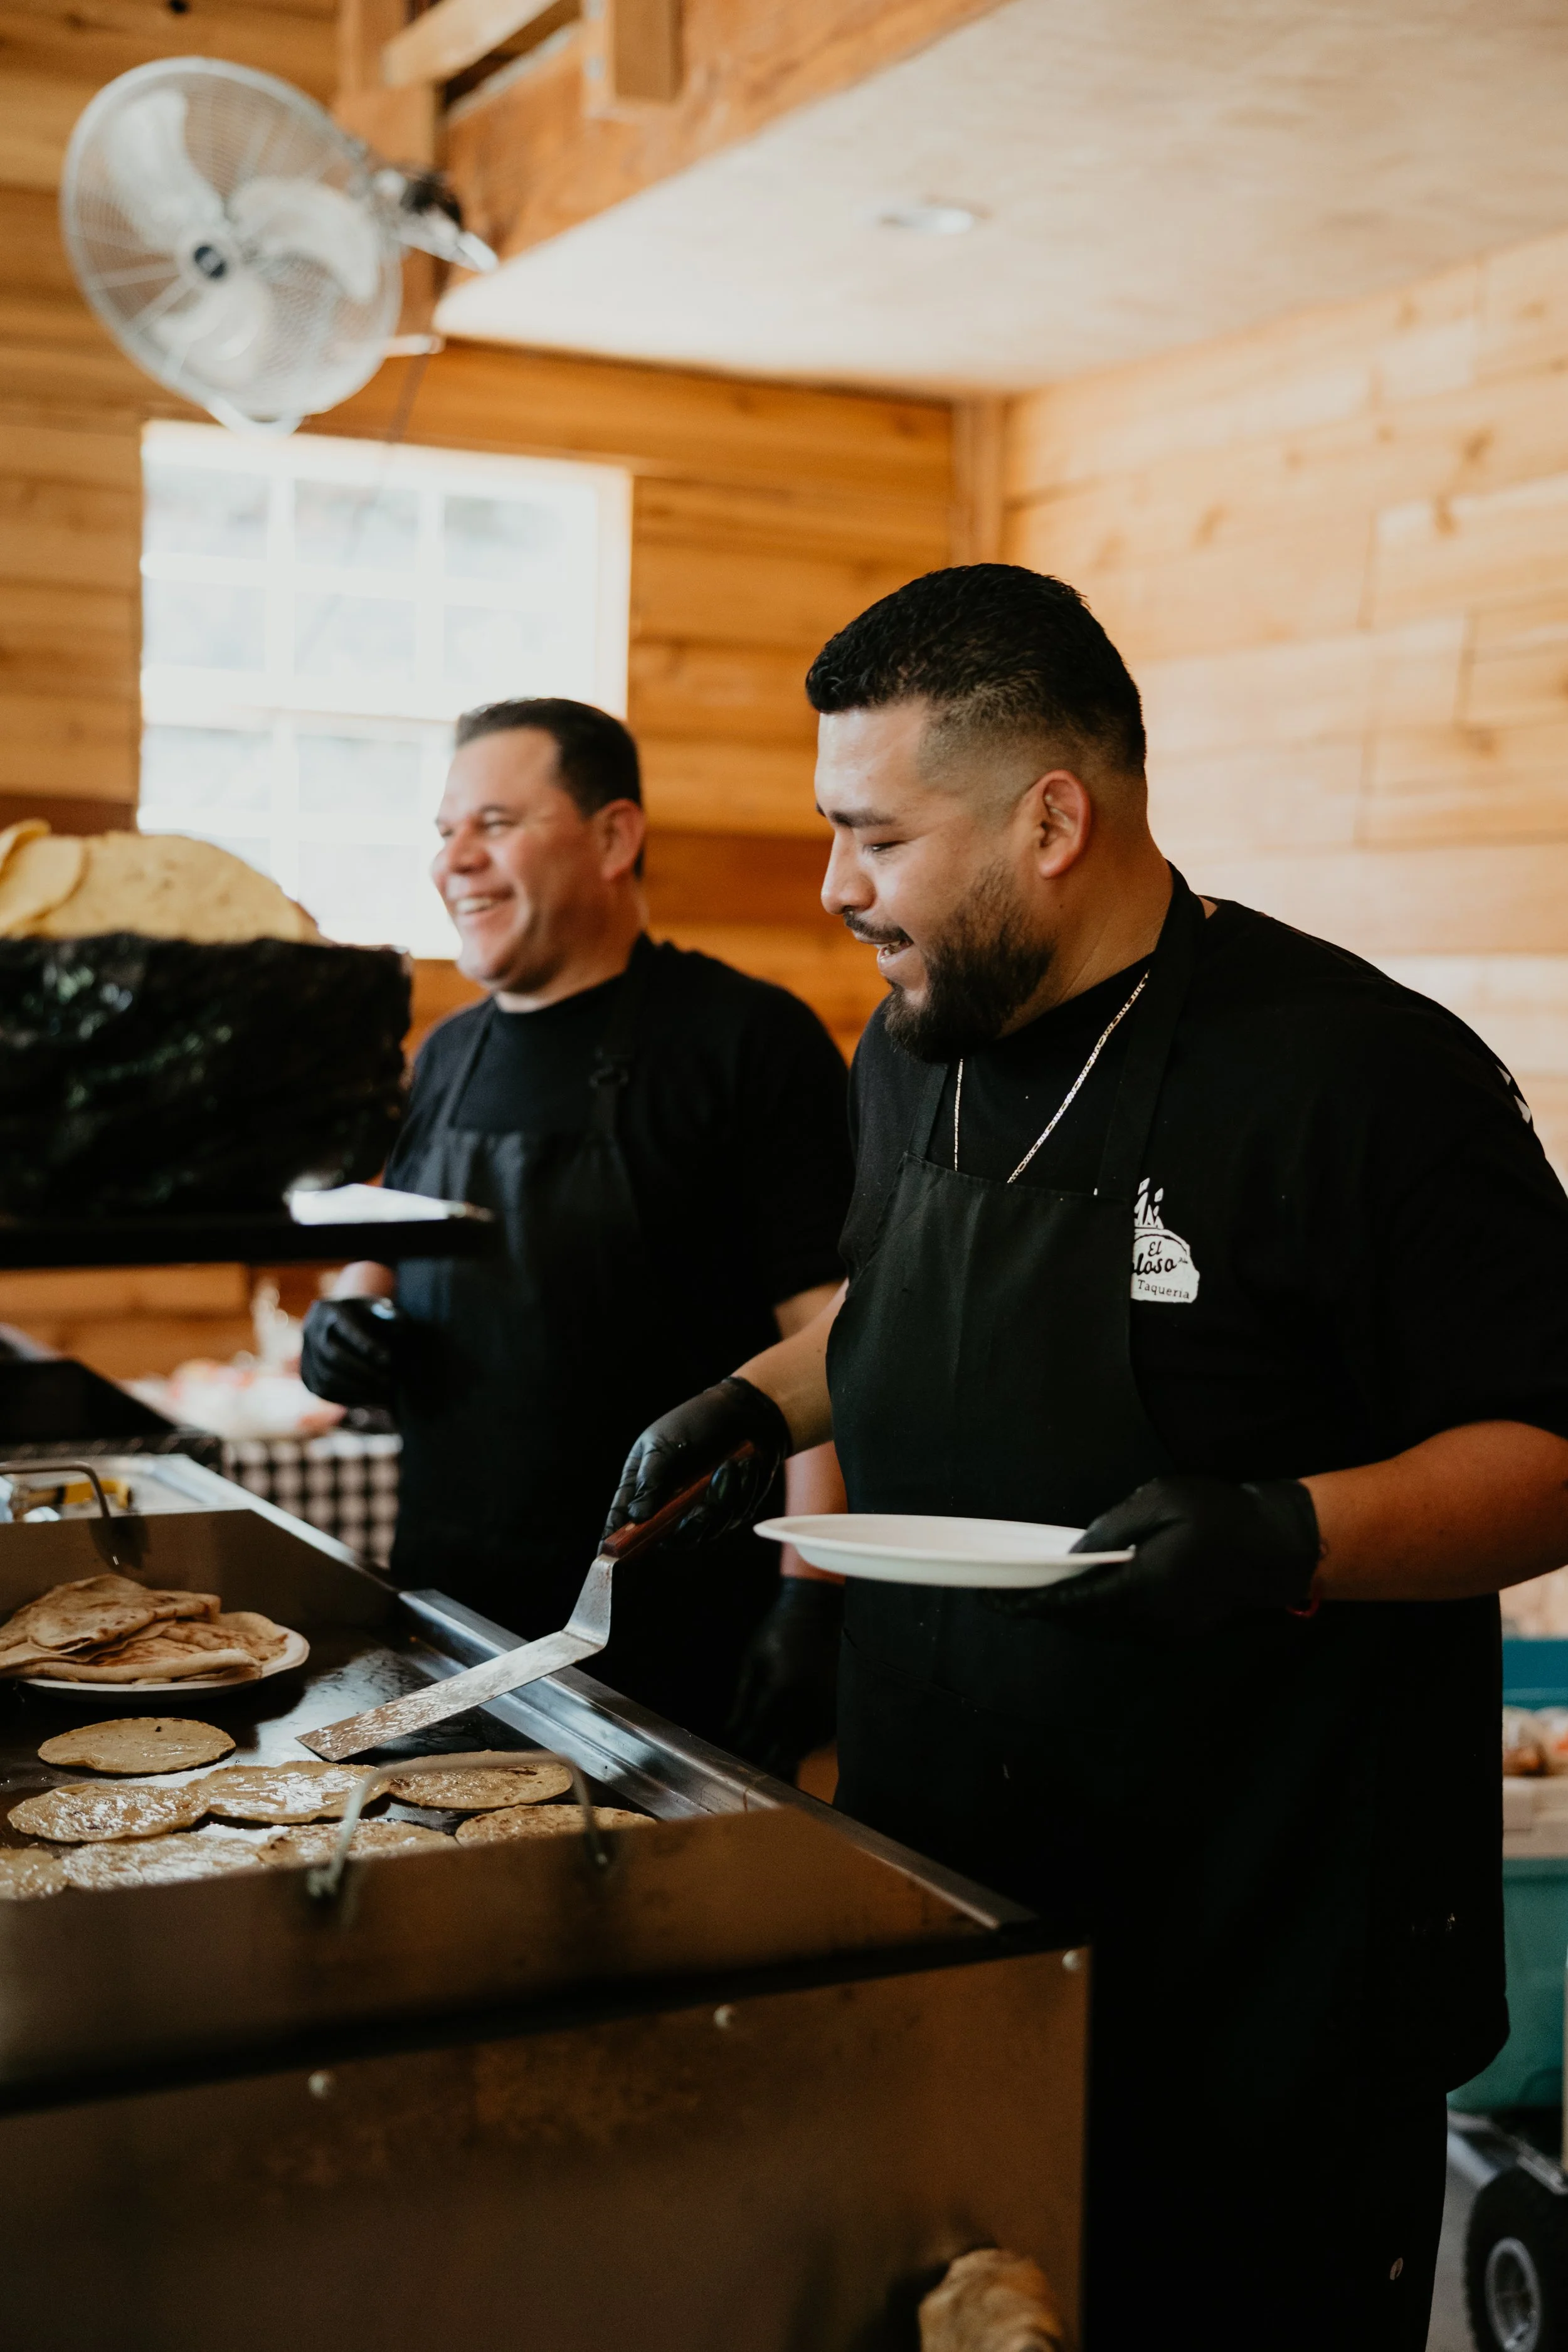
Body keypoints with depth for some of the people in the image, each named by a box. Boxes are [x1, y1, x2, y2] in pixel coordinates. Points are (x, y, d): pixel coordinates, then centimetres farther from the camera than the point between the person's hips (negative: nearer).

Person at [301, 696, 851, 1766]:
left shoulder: (749, 1038, -11)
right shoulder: (450, 1055, 11)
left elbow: (826, 1338, -16)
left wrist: (810, 1600, -21)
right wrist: (351, 1312, 3)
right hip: (444, 1608, 7)